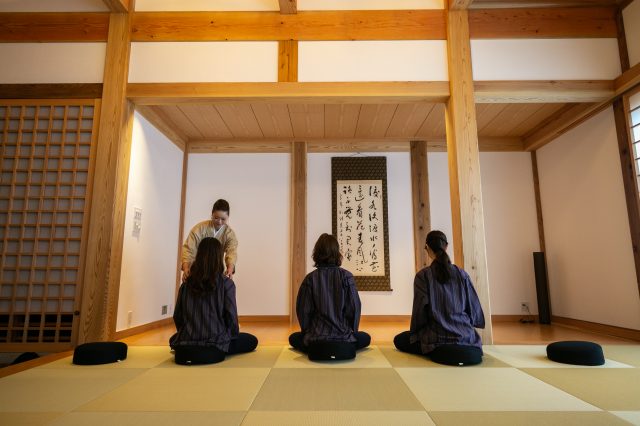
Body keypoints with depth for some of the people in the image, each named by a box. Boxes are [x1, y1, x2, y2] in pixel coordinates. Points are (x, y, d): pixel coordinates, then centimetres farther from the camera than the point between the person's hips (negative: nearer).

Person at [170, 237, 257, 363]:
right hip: (214, 345, -4)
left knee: (174, 339, 38)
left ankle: (187, 346, 15)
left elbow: (177, 316, 6)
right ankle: (218, 350, 4)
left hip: (184, 346, 4)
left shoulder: (187, 283, 1)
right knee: (251, 340, 16)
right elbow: (231, 317, -8)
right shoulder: (226, 283, -10)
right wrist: (233, 336, 11)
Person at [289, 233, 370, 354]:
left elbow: (303, 310, -6)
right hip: (343, 337, 0)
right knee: (365, 338, 30)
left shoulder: (310, 278, -9)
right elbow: (354, 308, -6)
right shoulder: (346, 276, -10)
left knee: (294, 338, 30)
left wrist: (307, 332, 13)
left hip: (316, 337, 0)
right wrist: (352, 332, 11)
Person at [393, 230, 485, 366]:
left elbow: (420, 309, -8)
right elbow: (474, 306, 6)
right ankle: (465, 350, 9)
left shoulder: (423, 275, -9)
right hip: (465, 337, 6)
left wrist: (414, 333, 10)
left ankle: (437, 351, -3)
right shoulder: (462, 274, 1)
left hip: (437, 337, -5)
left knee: (399, 340, 17)